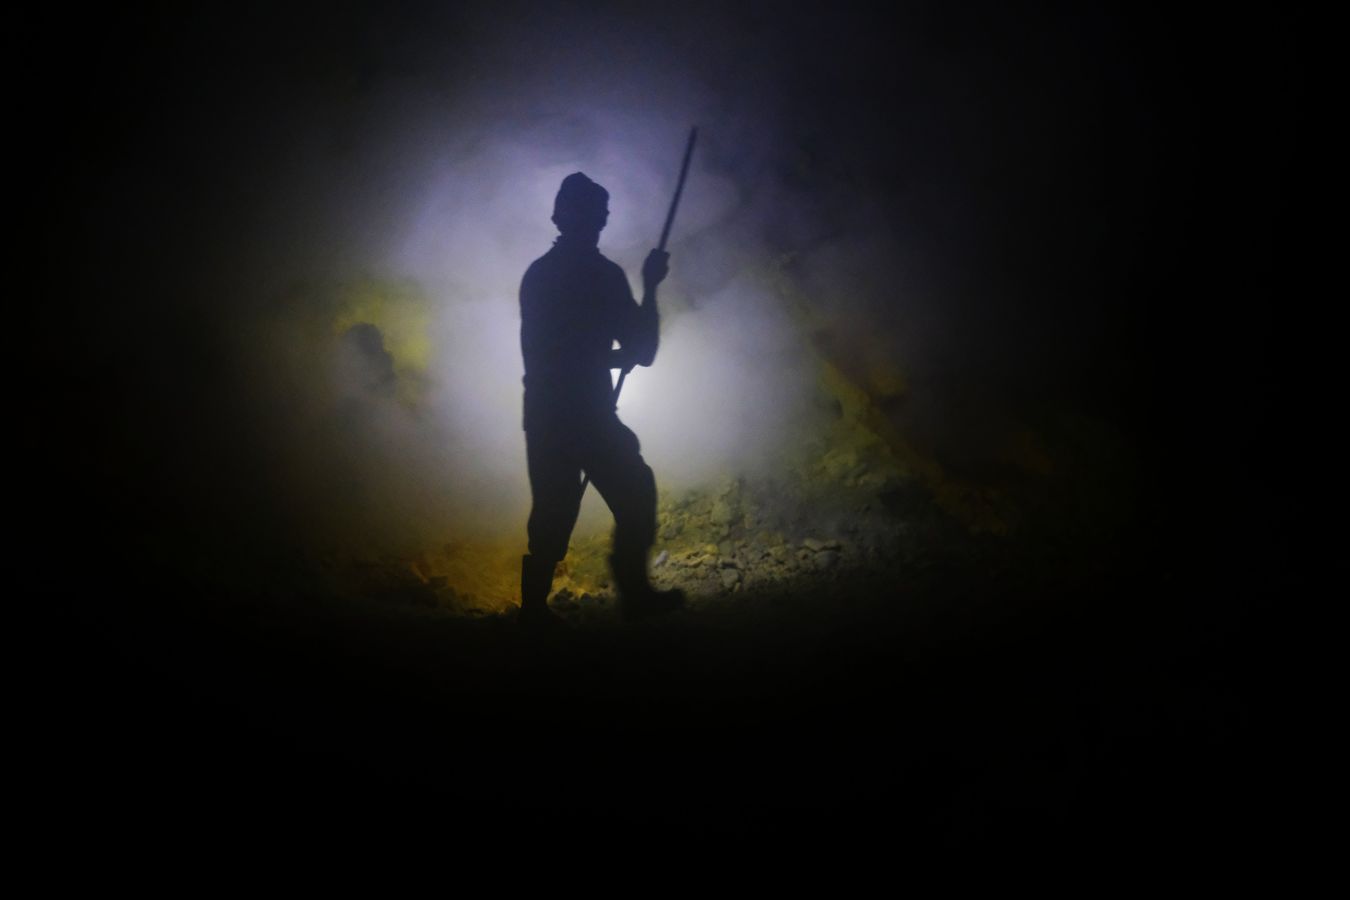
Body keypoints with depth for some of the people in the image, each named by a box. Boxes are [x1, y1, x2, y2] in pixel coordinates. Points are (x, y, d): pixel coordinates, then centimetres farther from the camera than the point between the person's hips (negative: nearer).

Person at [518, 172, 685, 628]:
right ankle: (634, 593, 11)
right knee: (635, 496, 9)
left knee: (552, 513, 12)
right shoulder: (603, 275, -10)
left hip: (542, 416, 7)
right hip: (586, 416, -6)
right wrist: (650, 288, 6)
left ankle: (535, 604, 8)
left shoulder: (536, 274, 12)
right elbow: (642, 352, -5)